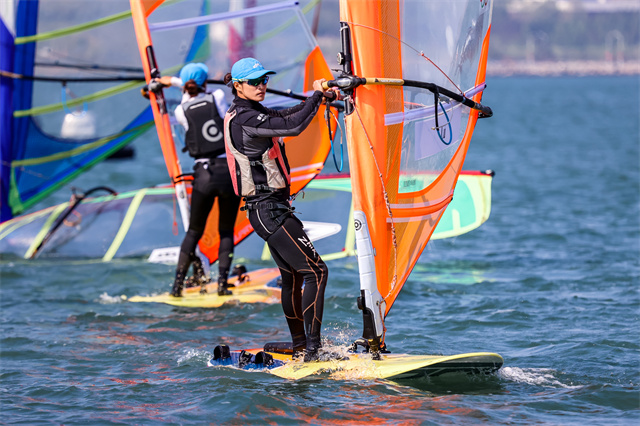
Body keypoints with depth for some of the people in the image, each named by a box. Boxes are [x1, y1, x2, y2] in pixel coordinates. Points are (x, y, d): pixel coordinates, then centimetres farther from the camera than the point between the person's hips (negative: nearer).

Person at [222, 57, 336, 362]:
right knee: (315, 271, -13)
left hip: (266, 208, 11)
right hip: (268, 209, -11)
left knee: (292, 276, 18)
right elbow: (294, 126, -28)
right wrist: (316, 96, -14)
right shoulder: (245, 119, -19)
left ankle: (300, 346, 26)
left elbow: (286, 115, 18)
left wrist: (319, 96, 4)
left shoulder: (245, 113, 13)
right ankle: (311, 349, -16)